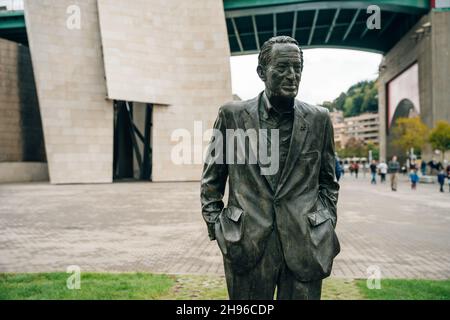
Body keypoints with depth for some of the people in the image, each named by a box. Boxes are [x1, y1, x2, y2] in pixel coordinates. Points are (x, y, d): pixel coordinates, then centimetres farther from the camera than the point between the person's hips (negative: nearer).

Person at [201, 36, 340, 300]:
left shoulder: (319, 119, 4)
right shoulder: (232, 115, 0)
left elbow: (328, 180, 14)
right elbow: (212, 179, 7)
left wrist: (328, 227, 6)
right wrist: (215, 227, 1)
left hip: (305, 246, 1)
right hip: (247, 245, -1)